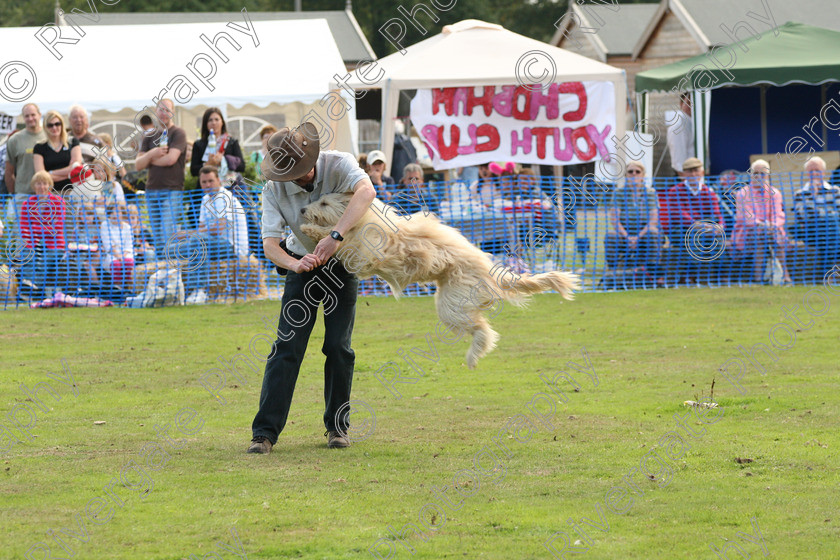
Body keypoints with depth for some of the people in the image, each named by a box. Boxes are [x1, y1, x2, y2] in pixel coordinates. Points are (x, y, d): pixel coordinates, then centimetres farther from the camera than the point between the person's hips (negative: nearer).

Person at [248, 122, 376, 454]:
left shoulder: (336, 164, -25)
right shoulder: (275, 190, -19)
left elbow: (366, 191, -44)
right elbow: (270, 243, -23)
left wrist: (336, 236, -54)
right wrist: (294, 264, -45)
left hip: (342, 263, 0)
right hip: (303, 262, 1)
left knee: (338, 346, -7)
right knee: (287, 345, -10)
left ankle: (337, 426, 8)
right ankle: (265, 432, -12)